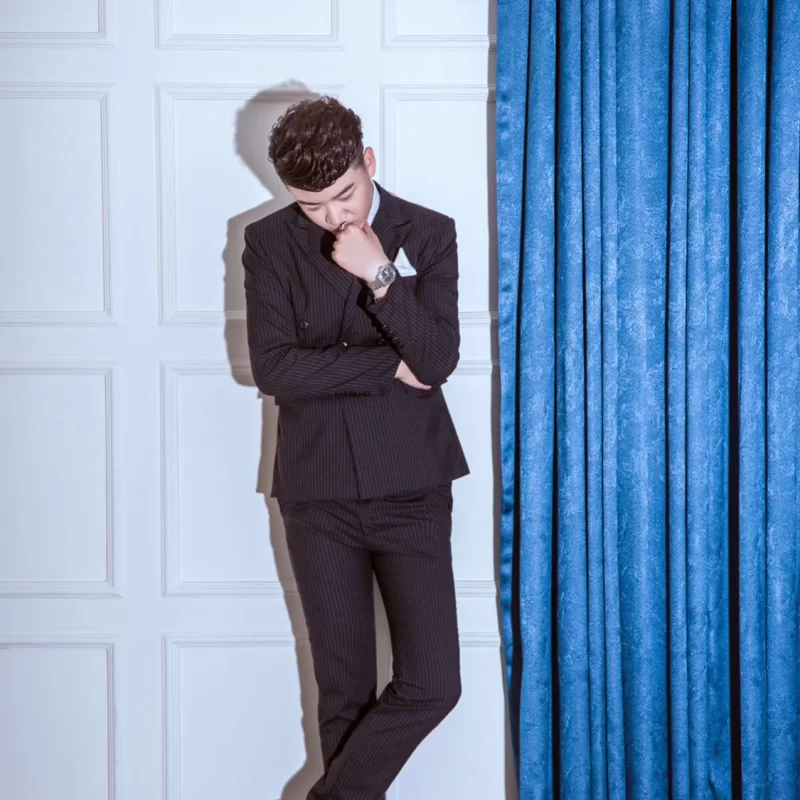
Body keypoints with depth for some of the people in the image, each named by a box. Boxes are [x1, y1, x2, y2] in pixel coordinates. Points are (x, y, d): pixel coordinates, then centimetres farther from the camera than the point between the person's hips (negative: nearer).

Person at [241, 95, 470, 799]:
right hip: (318, 490, 0)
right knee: (344, 687, 7)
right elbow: (272, 368, -9)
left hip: (410, 484, 0)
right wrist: (388, 365, -10)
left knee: (433, 683, -5)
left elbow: (438, 361, -8)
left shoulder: (428, 234, 2)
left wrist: (381, 276, -18)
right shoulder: (269, 243, 2)